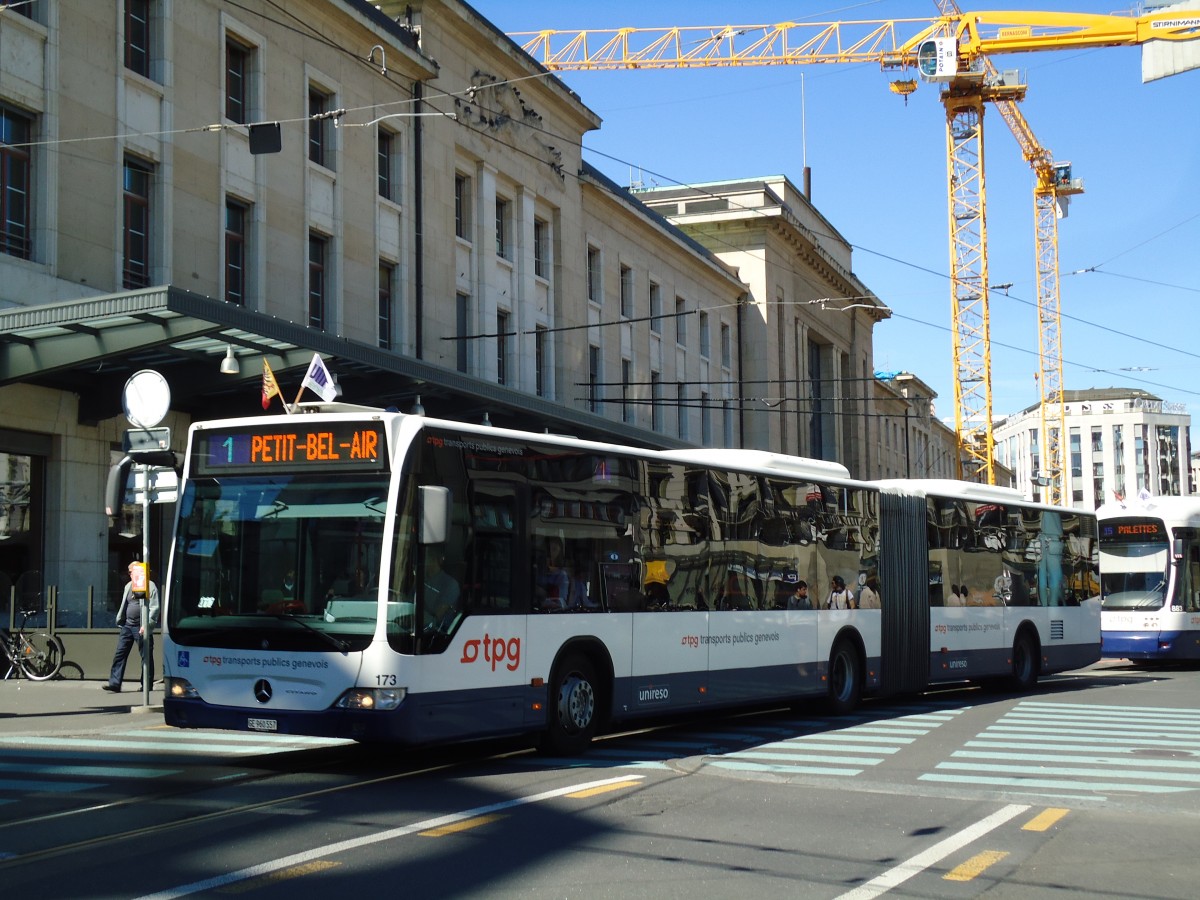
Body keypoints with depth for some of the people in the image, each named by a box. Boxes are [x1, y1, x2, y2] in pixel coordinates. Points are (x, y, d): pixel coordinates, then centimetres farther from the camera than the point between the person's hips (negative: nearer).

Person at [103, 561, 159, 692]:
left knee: (146, 657, 0)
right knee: (120, 654, 0)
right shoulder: (128, 586, 17)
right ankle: (115, 683, -1)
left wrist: (147, 624, -18)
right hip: (127, 625, 7)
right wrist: (120, 621, 17)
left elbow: (154, 608, -10)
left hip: (141, 627, -7)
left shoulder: (150, 586, -5)